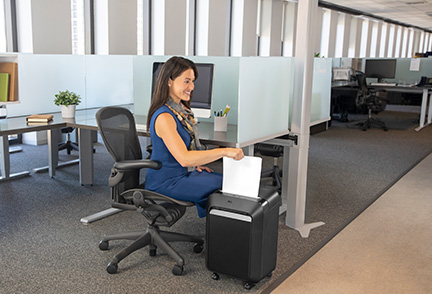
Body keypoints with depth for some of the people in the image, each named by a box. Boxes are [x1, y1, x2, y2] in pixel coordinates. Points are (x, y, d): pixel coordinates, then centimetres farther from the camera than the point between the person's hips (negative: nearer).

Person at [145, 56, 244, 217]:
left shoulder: (181, 109, 6)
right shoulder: (164, 117, -24)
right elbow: (184, 158, -32)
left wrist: (196, 163, 4)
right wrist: (225, 151, -34)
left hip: (180, 174, 9)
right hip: (165, 183, -9)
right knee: (221, 188, -16)